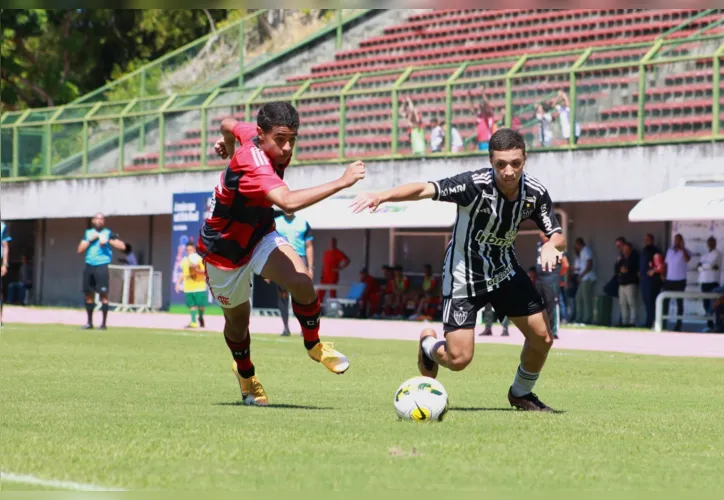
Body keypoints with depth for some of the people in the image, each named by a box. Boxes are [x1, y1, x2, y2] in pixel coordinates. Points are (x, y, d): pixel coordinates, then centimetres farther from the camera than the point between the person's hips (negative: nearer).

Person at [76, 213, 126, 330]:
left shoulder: (108, 233, 2)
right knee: (88, 294, 7)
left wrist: (108, 241, -14)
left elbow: (122, 246, -6)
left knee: (103, 294, -9)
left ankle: (104, 323, -7)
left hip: (102, 266, -5)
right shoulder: (88, 233, 14)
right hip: (89, 266, 5)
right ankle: (89, 322, 16)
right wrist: (90, 240, -3)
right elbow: (80, 250, 8)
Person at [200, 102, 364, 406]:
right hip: (223, 249, -6)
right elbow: (289, 202, -57)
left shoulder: (256, 137, -14)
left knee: (302, 282, -21)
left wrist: (228, 145, 35)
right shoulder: (254, 165, -39)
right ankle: (245, 373, 44)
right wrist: (341, 182, -56)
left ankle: (313, 345, 4)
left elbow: (229, 125, 10)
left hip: (259, 237, 6)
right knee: (237, 317, 14)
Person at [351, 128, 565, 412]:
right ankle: (429, 344, 29)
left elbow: (558, 236, -6)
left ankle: (521, 393, 26)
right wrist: (383, 196, -56)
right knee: (458, 359, -9)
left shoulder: (534, 193, -14)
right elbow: (424, 190, -39)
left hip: (505, 271, 5)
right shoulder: (476, 184, -30)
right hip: (464, 275, -5)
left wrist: (550, 245, -31)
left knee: (542, 337, -3)